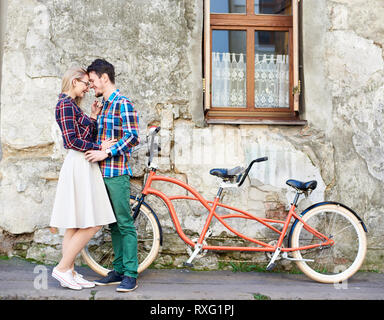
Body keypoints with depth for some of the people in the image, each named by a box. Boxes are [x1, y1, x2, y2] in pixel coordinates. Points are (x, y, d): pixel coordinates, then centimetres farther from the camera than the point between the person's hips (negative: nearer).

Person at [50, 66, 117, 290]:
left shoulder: (72, 105, 20)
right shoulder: (66, 104, -10)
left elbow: (89, 136, 18)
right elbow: (72, 141, -18)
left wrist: (93, 117, 11)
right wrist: (100, 147, -12)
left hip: (83, 166, 10)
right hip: (79, 165, -10)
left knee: (76, 224, 10)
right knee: (91, 224, -9)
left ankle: (70, 273, 15)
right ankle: (62, 268, 0)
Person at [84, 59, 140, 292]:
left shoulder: (123, 104, -10)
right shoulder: (105, 105, 18)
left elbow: (132, 138, -17)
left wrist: (106, 153, -18)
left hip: (117, 173, -9)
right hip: (104, 173, 9)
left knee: (125, 224, -4)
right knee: (113, 224, 13)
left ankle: (131, 275, 2)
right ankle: (119, 270, 21)